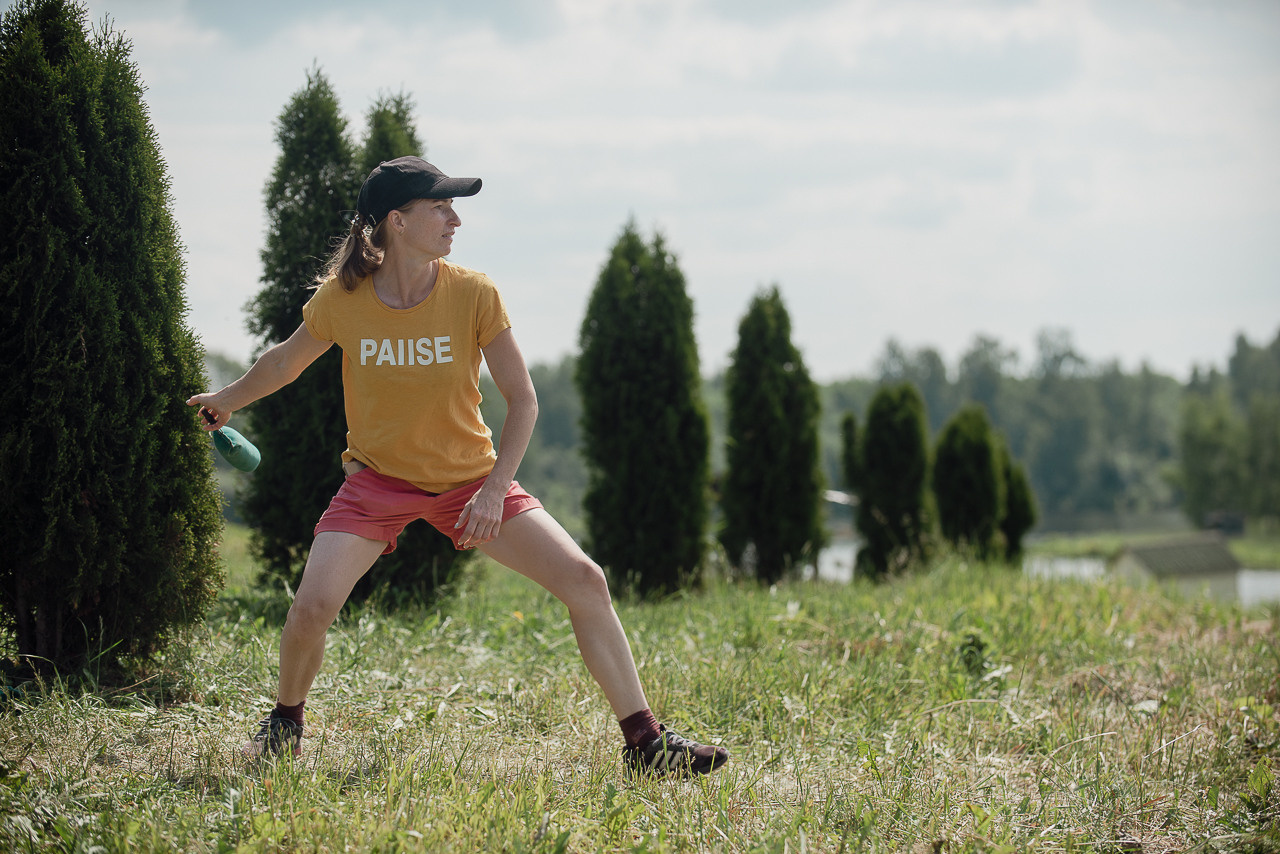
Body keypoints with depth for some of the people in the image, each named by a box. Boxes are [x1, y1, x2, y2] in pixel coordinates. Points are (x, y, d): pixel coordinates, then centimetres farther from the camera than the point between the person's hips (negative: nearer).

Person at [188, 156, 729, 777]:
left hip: (470, 476, 1)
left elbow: (521, 400, -9)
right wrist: (227, 401, 23)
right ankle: (285, 720, 10)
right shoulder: (342, 298, -13)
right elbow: (286, 360, 9)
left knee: (585, 580, -12)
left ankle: (643, 742, -2)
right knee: (313, 604, -22)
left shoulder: (473, 295, -14)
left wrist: (494, 489, -20)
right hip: (378, 476, -1)